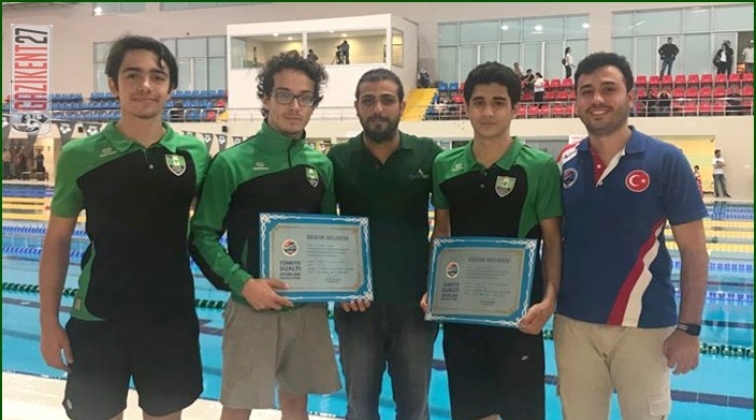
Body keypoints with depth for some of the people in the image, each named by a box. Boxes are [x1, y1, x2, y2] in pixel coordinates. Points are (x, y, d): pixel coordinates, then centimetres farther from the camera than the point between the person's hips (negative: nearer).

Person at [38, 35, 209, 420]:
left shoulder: (194, 153, -3)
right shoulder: (80, 155, -6)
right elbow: (57, 240, 0)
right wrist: (49, 320, -1)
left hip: (172, 316, 2)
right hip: (97, 318, -1)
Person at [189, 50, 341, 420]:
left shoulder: (322, 166, 4)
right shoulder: (232, 163, -10)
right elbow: (203, 236, -9)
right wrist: (242, 283, -20)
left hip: (309, 307, 4)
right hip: (253, 308, -4)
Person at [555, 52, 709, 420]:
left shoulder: (666, 161, -7)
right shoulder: (564, 162, 1)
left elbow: (694, 251, -5)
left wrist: (689, 328, -8)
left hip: (644, 325, -2)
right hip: (573, 323, 3)